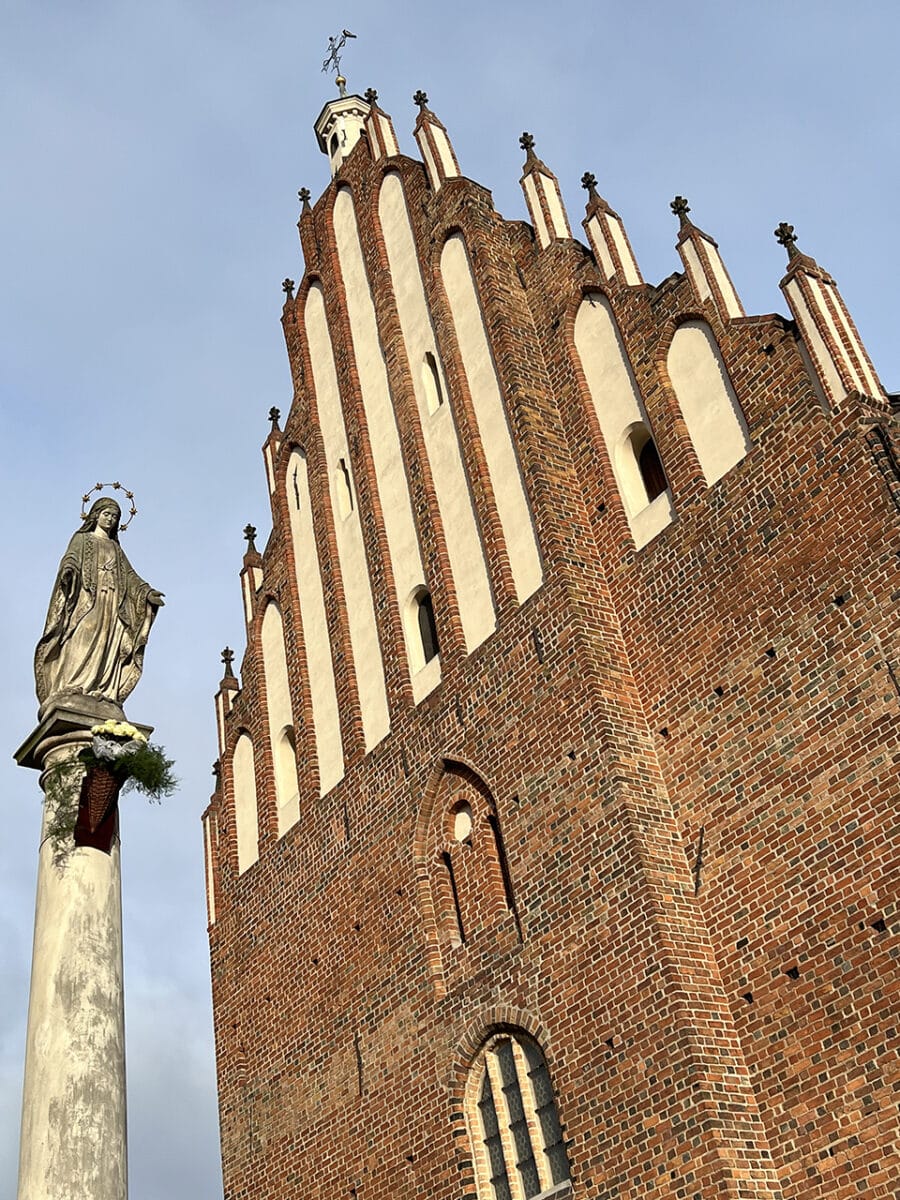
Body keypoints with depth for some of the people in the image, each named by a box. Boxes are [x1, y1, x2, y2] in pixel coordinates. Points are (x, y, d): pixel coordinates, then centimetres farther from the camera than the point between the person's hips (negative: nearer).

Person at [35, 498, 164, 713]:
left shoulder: (116, 548, 30)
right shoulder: (82, 539, 18)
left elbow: (129, 574, 20)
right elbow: (70, 558, -1)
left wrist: (146, 591, 3)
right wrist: (68, 569, -25)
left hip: (112, 602, 4)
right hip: (87, 598, -4)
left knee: (106, 648, -10)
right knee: (80, 643, -20)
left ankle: (103, 693, -20)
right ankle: (70, 690, -30)